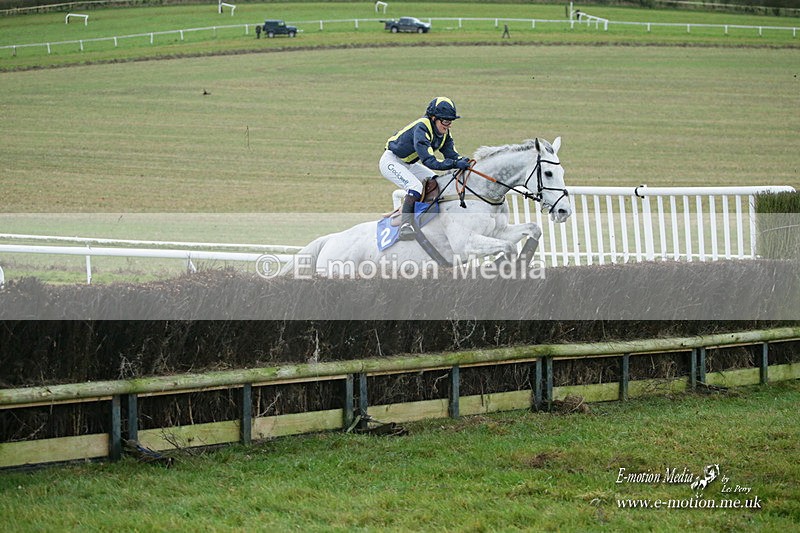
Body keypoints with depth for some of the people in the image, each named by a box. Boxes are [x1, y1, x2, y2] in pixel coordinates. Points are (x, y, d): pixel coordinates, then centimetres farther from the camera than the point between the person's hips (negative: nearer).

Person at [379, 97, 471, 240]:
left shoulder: (444, 133, -4)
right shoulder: (421, 128, -31)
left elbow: (453, 155, -9)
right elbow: (429, 161, -40)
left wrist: (464, 162, -31)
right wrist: (455, 164, -47)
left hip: (409, 164, 9)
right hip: (391, 161, -9)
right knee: (416, 187, -29)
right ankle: (405, 223, -28)